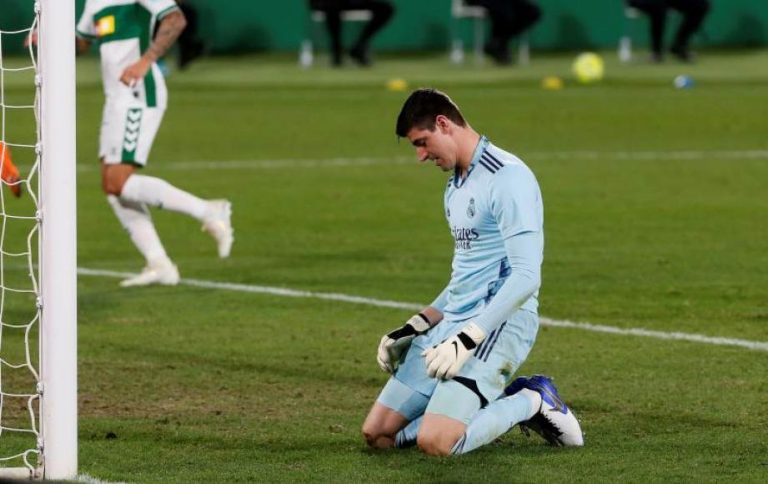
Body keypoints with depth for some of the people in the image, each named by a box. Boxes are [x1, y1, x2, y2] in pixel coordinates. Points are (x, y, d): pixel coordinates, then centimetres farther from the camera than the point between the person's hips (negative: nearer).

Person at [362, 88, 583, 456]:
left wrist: (467, 339, -24)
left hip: (498, 327, -10)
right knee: (377, 433, 1)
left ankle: (531, 403, -1)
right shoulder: (456, 184, 18)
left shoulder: (507, 178, -13)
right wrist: (415, 327, 17)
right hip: (452, 324, 10)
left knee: (434, 443, -25)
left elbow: (525, 276, -21)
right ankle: (504, 402, 11)